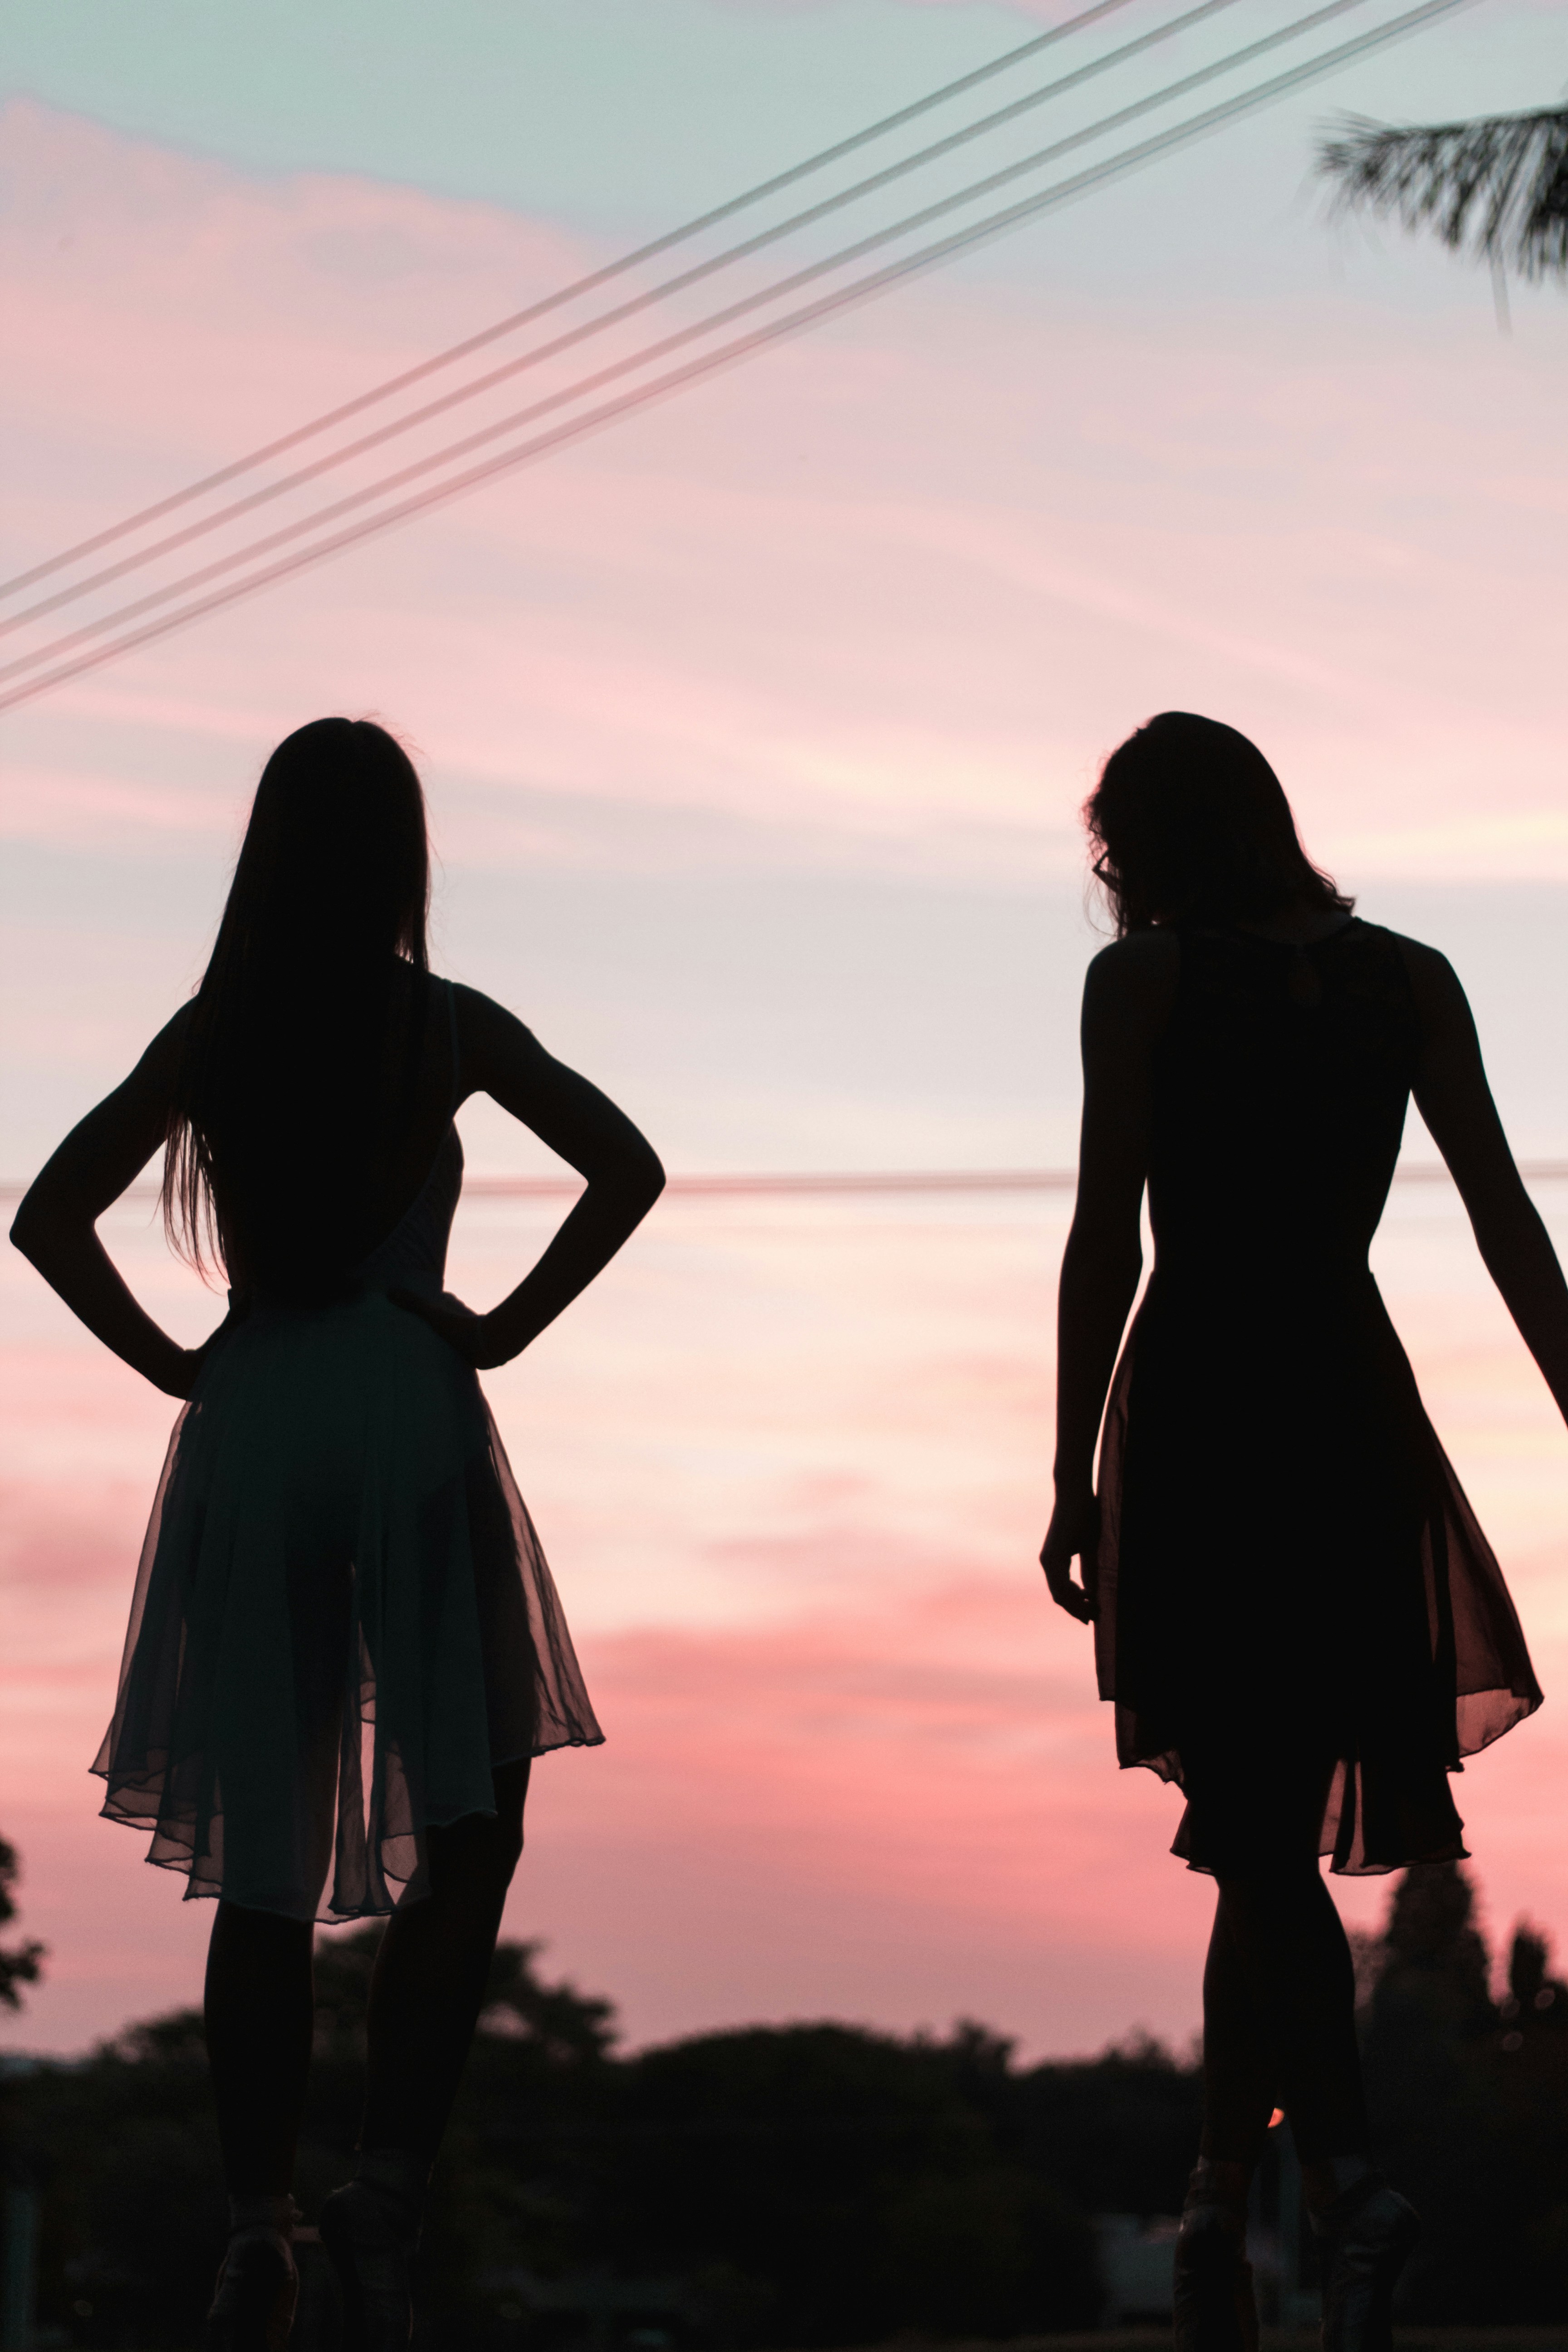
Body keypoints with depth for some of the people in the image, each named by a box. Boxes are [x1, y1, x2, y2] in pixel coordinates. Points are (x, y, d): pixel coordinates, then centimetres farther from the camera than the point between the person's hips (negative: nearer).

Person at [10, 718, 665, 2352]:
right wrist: (506, 1327, -2)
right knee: (467, 1824, 2)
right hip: (411, 1422, -2)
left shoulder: (213, 1033, 5)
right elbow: (625, 1169, -8)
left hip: (247, 1427, 3)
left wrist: (168, 1362, 6)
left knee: (263, 1863, 6)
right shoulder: (448, 1027, 0)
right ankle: (387, 2190, -13)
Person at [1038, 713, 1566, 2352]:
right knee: (1278, 1823, 13)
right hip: (1353, 1416, 3)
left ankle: (1345, 2169, -22)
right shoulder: (1407, 982, 8)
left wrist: (1073, 1476, -4)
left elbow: (1106, 1238, -6)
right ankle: (1220, 2202, 21)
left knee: (1254, 1820, -3)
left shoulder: (1140, 983, -1)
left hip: (1198, 1415, -3)